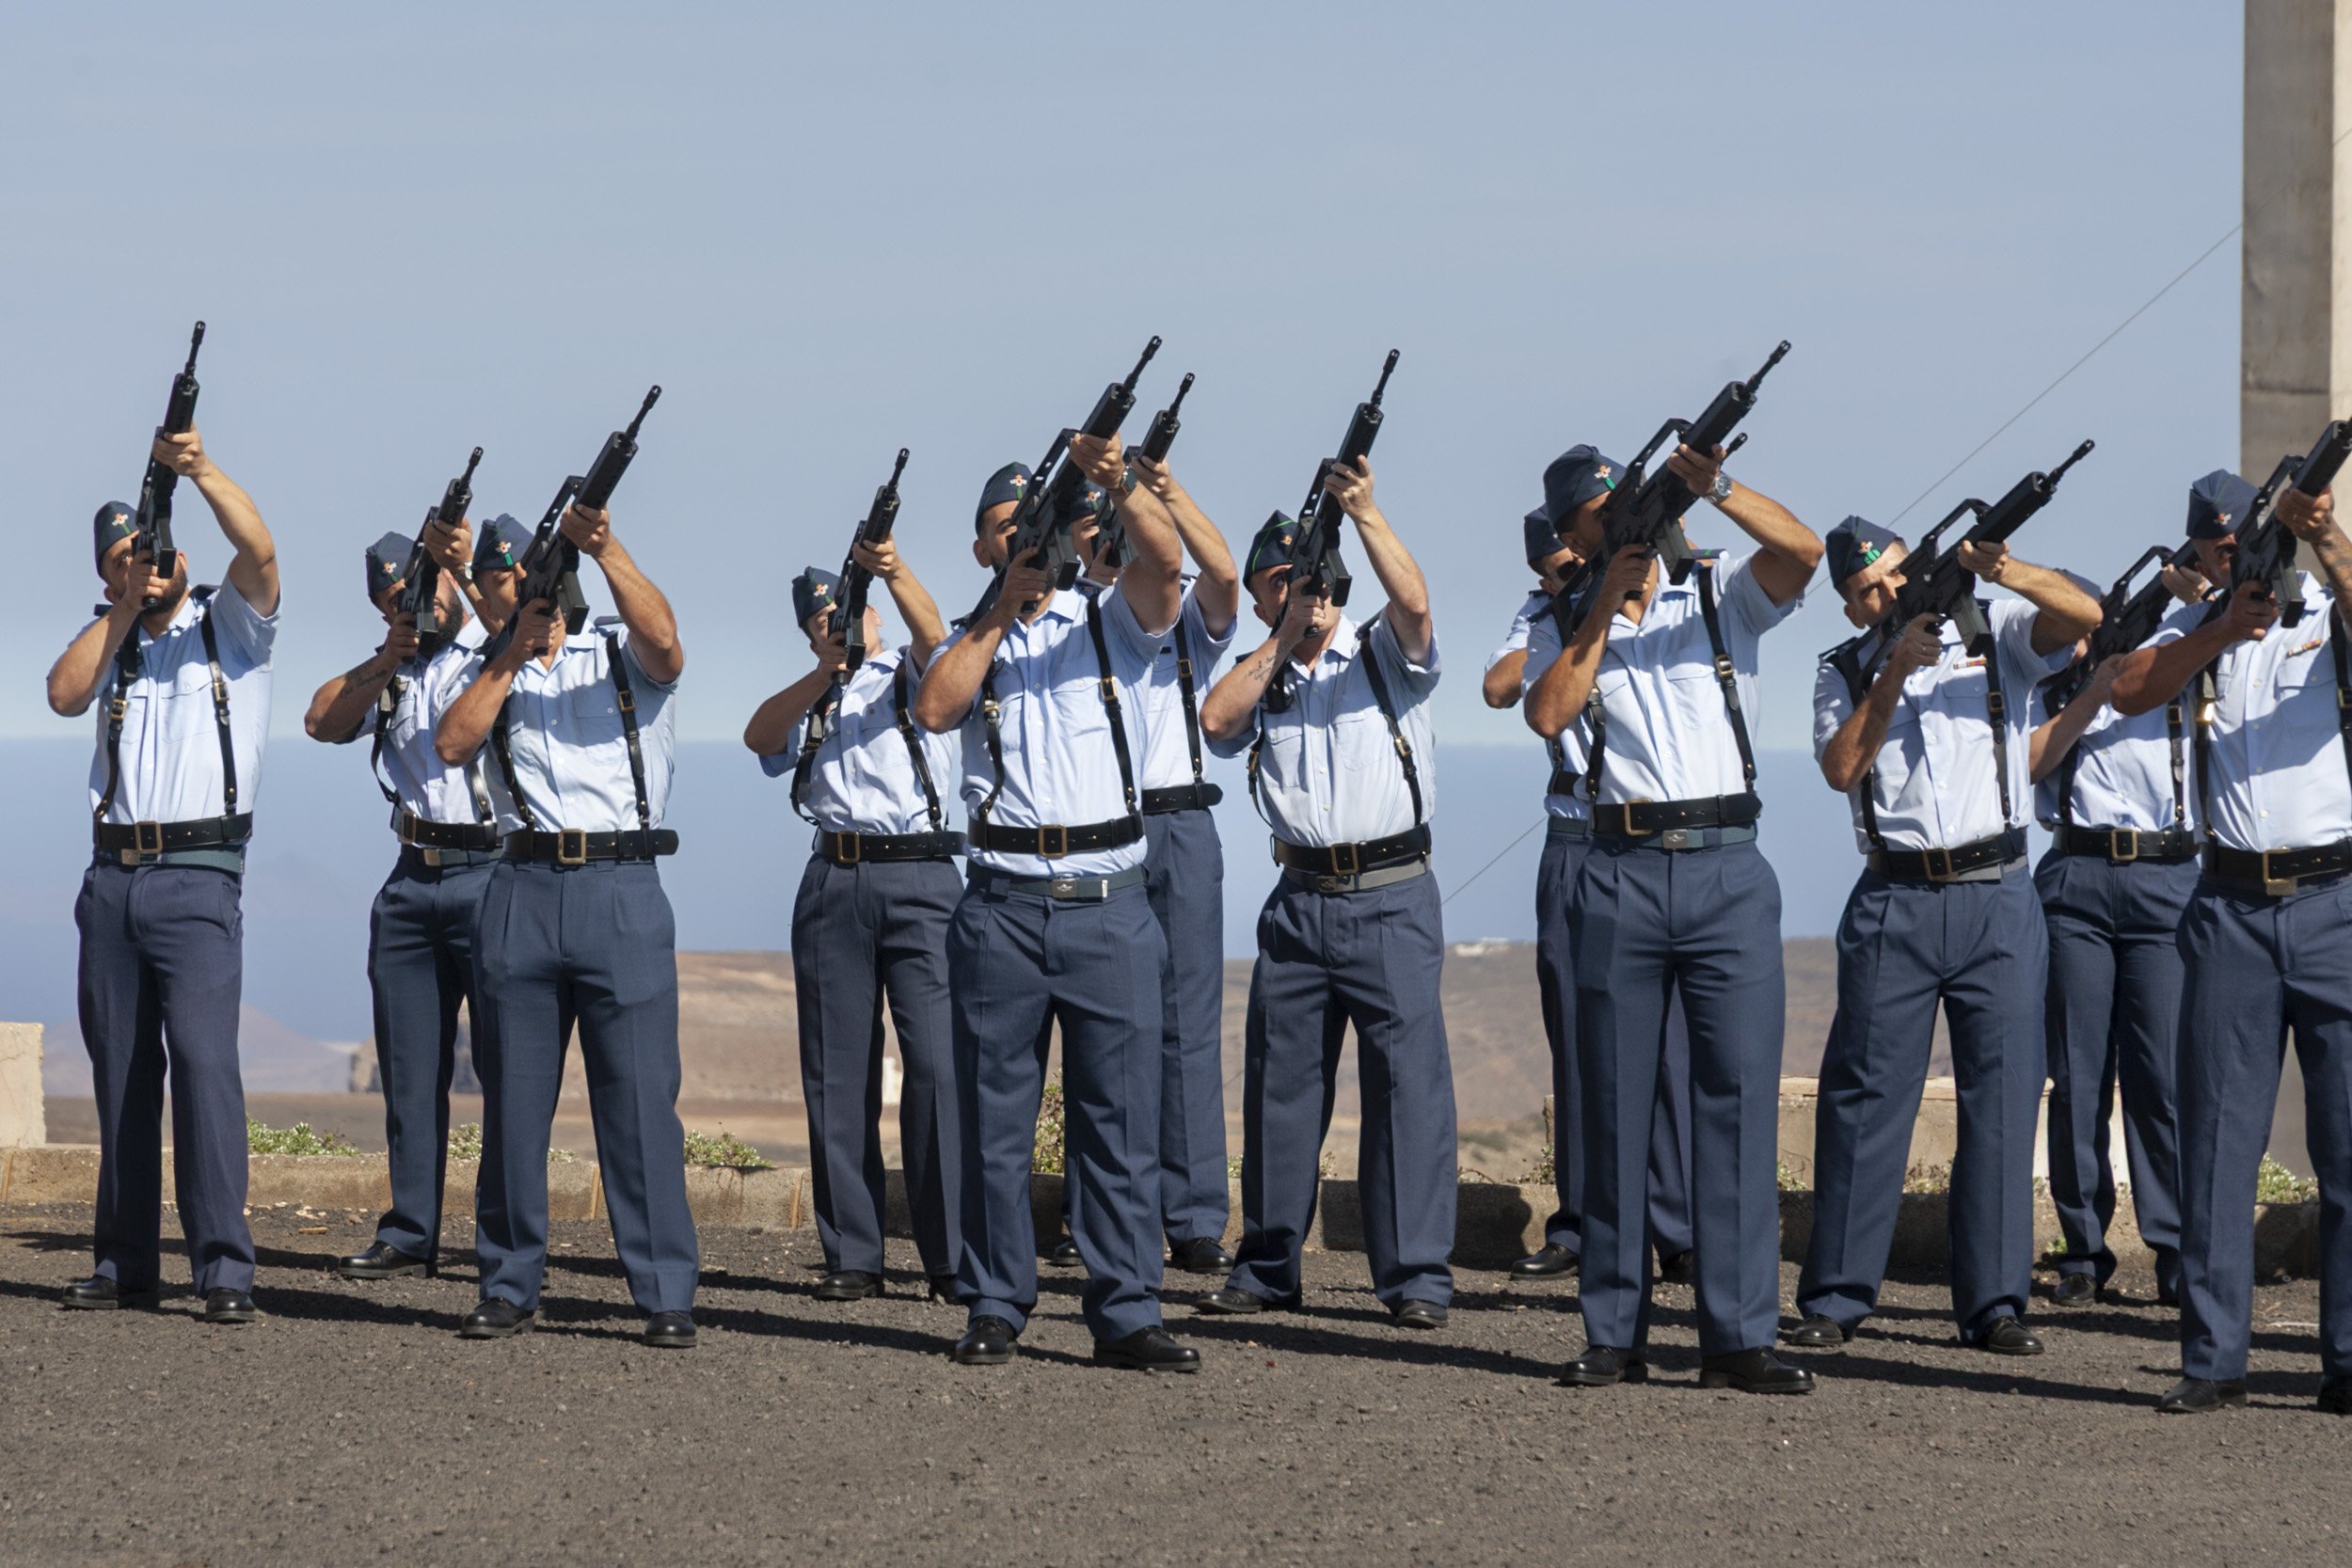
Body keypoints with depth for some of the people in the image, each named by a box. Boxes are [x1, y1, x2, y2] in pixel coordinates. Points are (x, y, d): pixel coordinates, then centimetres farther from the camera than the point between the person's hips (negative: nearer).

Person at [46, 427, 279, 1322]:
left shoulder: (229, 624, 5)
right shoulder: (107, 642, 17)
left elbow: (257, 551, -14)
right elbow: (65, 695, -2)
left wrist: (203, 473, -27)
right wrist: (125, 608, -4)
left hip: (197, 876, -5)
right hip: (112, 876, 5)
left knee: (204, 1056, -17)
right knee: (120, 1070, 6)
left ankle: (224, 1266, -20)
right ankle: (125, 1262, 10)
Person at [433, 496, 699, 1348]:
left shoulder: (620, 653, 9)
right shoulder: (485, 672, 16)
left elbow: (663, 639, -14)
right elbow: (452, 743, -3)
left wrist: (605, 551, -23)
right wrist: (515, 652, -6)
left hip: (622, 891, -3)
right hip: (522, 890, 3)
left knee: (641, 1096, -6)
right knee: (513, 1099, 5)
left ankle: (666, 1295, -4)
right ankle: (509, 1286, 13)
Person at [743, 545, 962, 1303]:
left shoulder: (908, 673, 13)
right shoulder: (808, 701, 22)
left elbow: (932, 636, -10)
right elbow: (759, 737, 2)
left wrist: (894, 573, -30)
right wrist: (825, 672, -11)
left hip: (920, 877, -4)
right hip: (833, 884, 4)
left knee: (937, 1063, -11)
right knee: (836, 1074, 2)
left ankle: (953, 1258, -11)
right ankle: (851, 1256, 6)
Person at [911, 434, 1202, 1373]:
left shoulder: (1112, 623, 10)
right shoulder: (970, 641, 13)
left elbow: (1162, 559, -10)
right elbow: (933, 710, -7)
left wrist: (1118, 484, -27)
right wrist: (1004, 609, -8)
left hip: (1110, 902, -1)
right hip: (1002, 903, 1)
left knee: (1121, 1114, -2)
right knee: (994, 1117, 3)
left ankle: (1125, 1313, -1)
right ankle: (995, 1306, 10)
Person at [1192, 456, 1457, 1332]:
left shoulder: (1385, 654, 5)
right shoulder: (1260, 679, 16)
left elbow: (1413, 603, -16)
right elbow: (1216, 723, -4)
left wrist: (1363, 512, -24)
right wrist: (1283, 638, -3)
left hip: (1390, 898, -4)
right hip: (1299, 900, 4)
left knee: (1408, 1077, -10)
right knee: (1280, 1082, 7)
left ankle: (1417, 1275, -10)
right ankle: (1268, 1267, 17)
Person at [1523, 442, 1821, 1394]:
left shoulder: (1720, 594, 9)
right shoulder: (1564, 629, 11)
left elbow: (1801, 552, -11)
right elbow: (1547, 714, -8)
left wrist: (1713, 489, -23)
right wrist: (1604, 606, -7)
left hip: (1728, 870, -1)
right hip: (1619, 874, 1)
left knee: (1738, 1097, -6)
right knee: (1616, 1104, 3)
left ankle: (1738, 1336, -6)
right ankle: (1614, 1334, 8)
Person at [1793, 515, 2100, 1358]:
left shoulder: (1994, 634, 7)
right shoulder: (1845, 673, 10)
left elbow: (2081, 616, -10)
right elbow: (1842, 767, -6)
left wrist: (2004, 571, -25)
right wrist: (1896, 672, -14)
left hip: (1998, 900, -1)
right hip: (1893, 902, 1)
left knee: (2002, 1099, -1)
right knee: (1865, 1097, 0)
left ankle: (1994, 1304, 3)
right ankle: (1834, 1298, 5)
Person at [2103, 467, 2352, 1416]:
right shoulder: (2200, 636, 13)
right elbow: (2129, 692, -6)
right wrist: (2222, 632, -20)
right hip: (2233, 903, 3)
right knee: (2218, 1134, 1)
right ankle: (2213, 1361, 3)